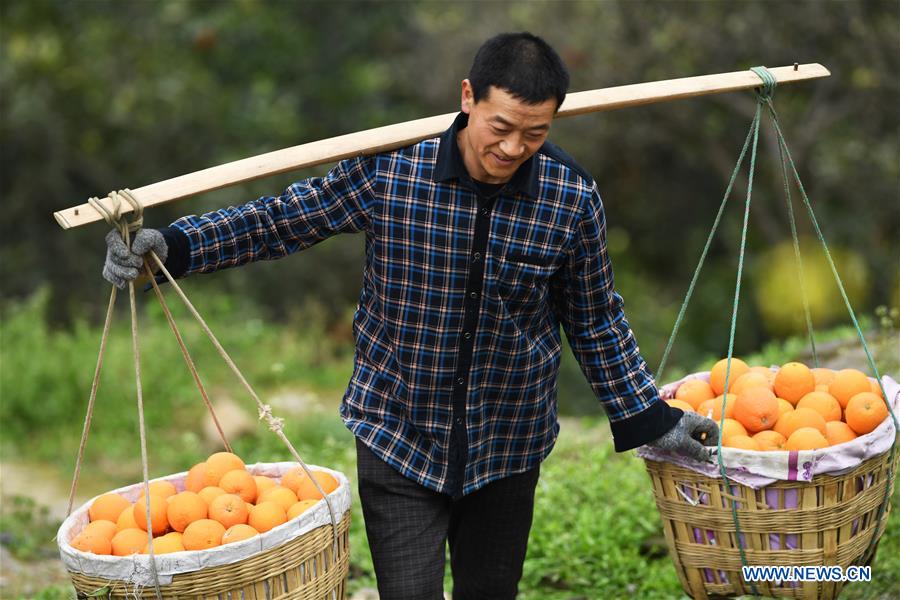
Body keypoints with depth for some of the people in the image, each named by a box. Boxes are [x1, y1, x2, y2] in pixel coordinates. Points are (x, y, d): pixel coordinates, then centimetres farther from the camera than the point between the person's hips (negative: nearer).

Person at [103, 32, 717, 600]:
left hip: (508, 449, 2)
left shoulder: (572, 196, -11)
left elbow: (596, 320, 3)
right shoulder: (387, 169, -15)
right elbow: (281, 220, -4)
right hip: (398, 439, -2)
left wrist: (650, 418, 5)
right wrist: (170, 244, -15)